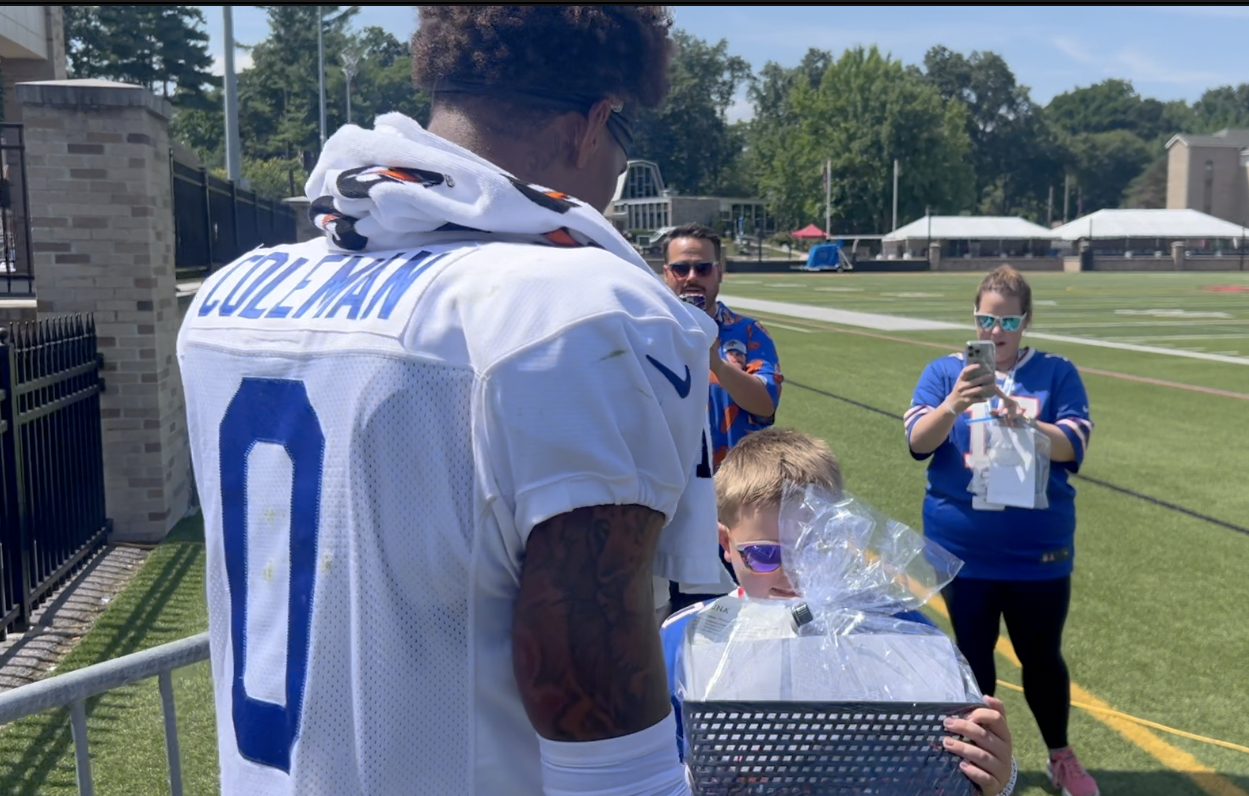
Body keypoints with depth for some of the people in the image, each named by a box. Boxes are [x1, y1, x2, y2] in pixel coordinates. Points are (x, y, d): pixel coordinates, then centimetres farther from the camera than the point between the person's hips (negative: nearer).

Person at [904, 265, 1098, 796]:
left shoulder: (1056, 374, -2)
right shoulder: (945, 371, -1)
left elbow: (1072, 446, -12)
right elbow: (917, 442, -13)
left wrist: (1020, 419, -31)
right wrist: (953, 404, -33)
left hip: (1038, 550, 0)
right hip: (963, 549, 1)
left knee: (1041, 655, 12)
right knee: (974, 654, 13)